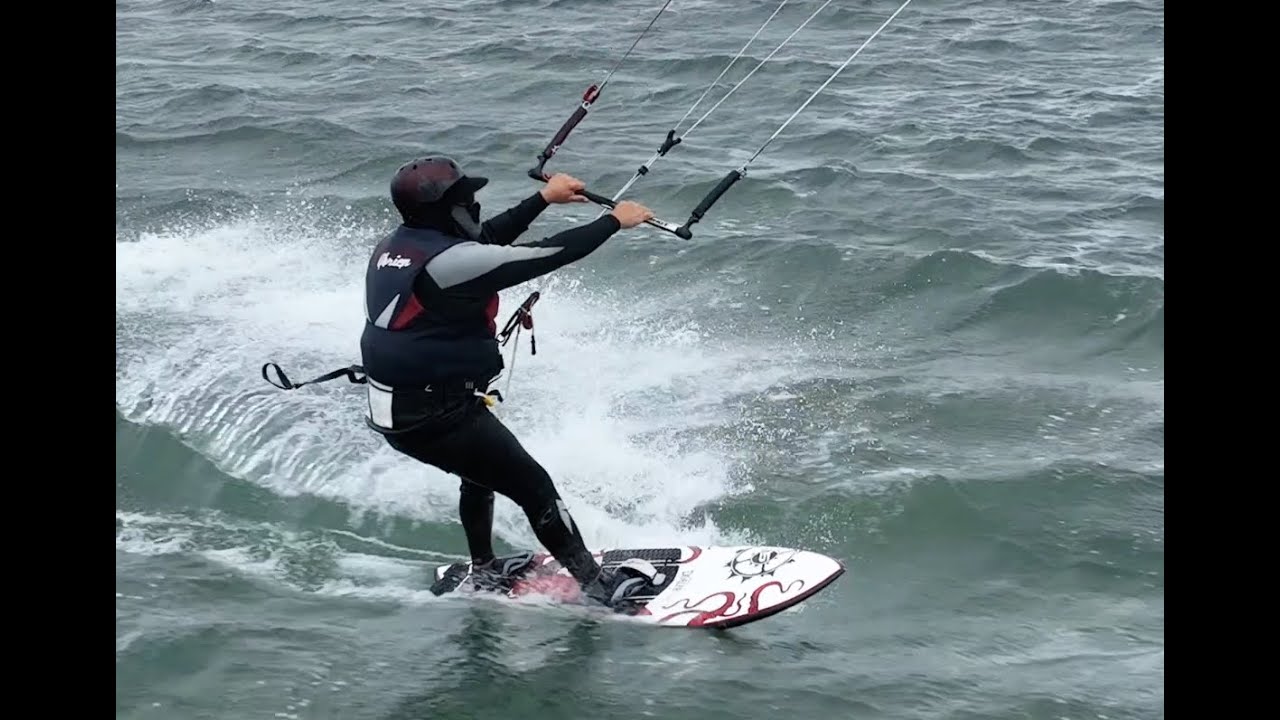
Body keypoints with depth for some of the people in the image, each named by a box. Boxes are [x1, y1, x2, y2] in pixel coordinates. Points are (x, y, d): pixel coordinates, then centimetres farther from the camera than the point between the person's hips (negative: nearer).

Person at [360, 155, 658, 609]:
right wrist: (615, 221, -8)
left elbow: (484, 241, 19)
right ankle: (597, 587, 10)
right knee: (535, 488, 2)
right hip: (437, 417, -10)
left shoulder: (396, 247, 4)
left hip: (392, 410, 10)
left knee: (482, 470, 32)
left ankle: (482, 571, 47)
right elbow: (547, 255, -20)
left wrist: (544, 199, 24)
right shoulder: (445, 260, -24)